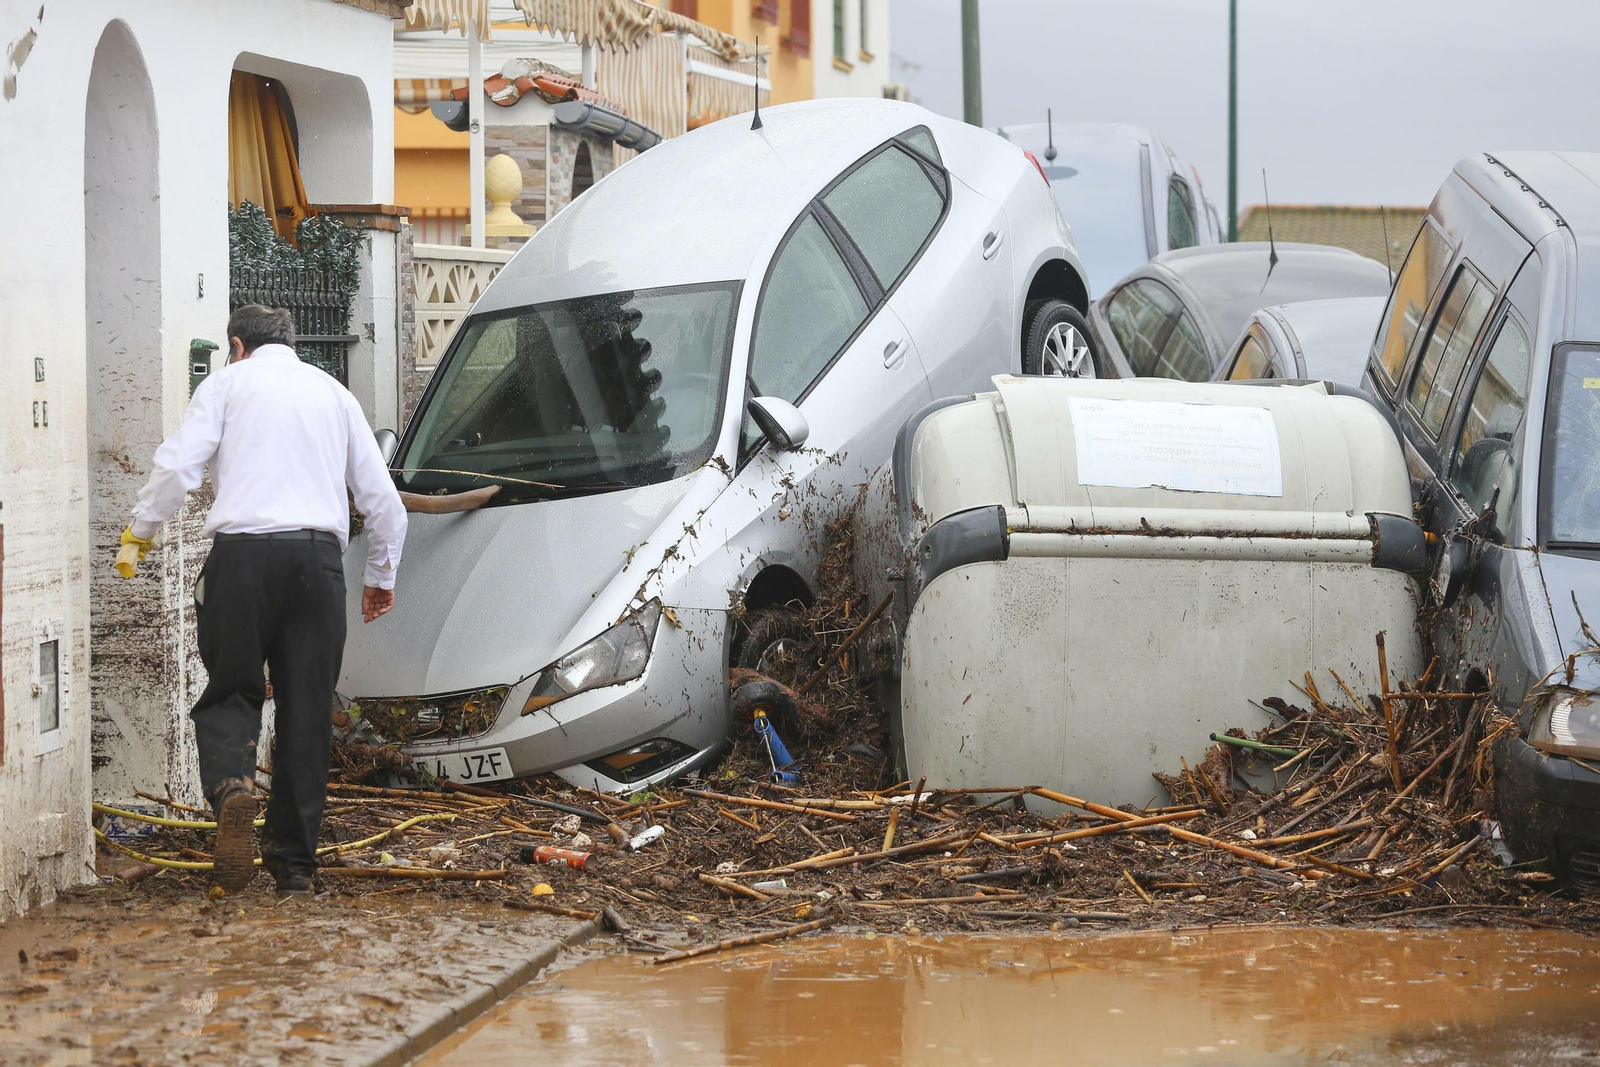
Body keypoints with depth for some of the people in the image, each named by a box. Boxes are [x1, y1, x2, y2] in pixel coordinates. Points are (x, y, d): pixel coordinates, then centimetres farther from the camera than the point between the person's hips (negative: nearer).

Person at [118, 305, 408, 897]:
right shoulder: (333, 392, 21)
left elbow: (179, 464, -3)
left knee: (230, 692, 6)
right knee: (308, 708, 7)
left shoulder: (227, 383, 10)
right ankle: (295, 861, 7)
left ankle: (231, 785, -26)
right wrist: (381, 574, 35)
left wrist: (140, 530, 11)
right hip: (318, 554, 3)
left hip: (243, 551, -3)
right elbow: (381, 496, 23)